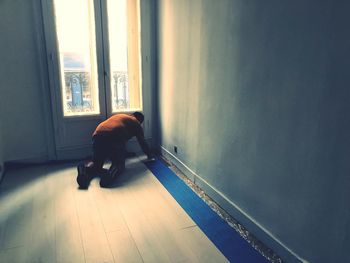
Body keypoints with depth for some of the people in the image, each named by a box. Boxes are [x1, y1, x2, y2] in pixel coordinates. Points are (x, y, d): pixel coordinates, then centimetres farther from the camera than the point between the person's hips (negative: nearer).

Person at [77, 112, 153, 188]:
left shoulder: (118, 116, 41)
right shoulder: (136, 123, 25)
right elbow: (142, 142, 29)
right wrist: (149, 155, 47)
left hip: (98, 135, 5)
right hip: (115, 138, -5)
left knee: (96, 163, 20)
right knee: (119, 164, 10)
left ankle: (86, 168, -14)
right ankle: (110, 174, -24)